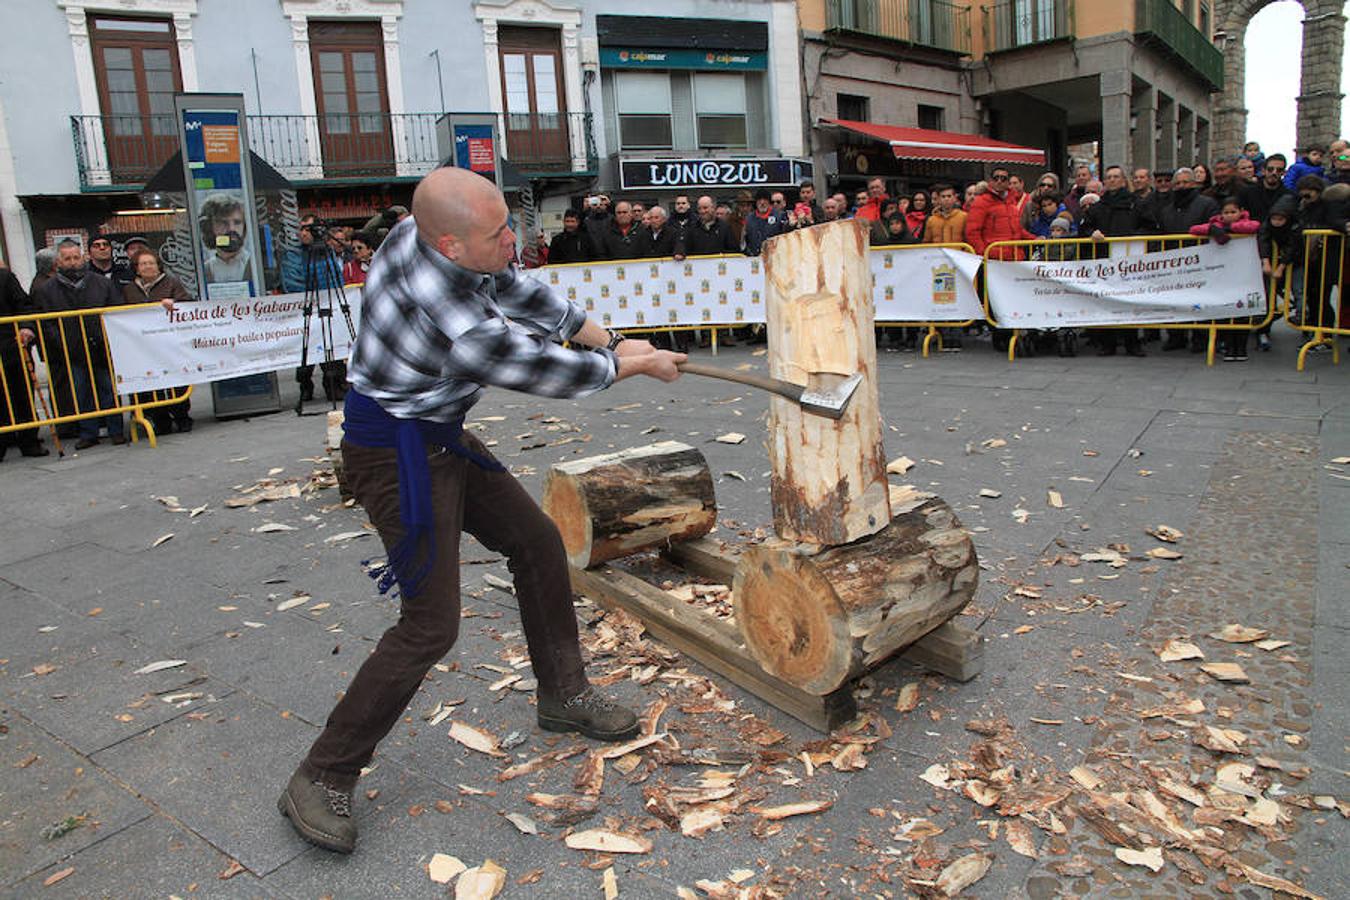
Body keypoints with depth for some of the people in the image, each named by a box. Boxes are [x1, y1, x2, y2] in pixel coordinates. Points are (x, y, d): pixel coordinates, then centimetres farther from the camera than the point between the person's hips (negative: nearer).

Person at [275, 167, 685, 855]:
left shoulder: (421, 233, -7)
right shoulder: (462, 328, -34)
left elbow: (520, 292, 8)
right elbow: (548, 373, -21)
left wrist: (606, 338, 10)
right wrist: (630, 364, -3)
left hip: (442, 437, 10)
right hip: (398, 456, -10)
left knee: (537, 544, 15)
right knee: (431, 625, -10)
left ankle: (562, 695, 32)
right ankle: (321, 779, 7)